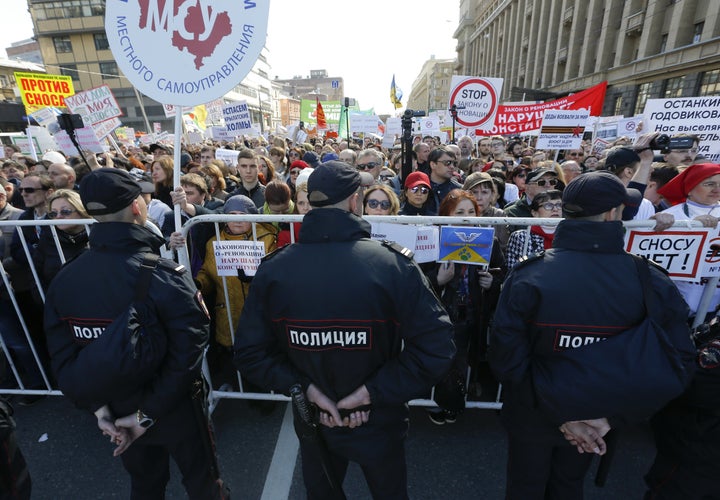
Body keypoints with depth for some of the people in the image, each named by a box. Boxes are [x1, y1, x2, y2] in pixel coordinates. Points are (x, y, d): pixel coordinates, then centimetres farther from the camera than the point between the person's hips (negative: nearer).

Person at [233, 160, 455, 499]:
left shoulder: (272, 269, -18)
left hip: (313, 421, 2)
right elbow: (435, 345, -26)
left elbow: (249, 353, -14)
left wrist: (307, 387, -13)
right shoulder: (393, 264, -25)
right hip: (379, 422, -1)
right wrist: (372, 392, -20)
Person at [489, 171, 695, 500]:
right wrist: (614, 416, -13)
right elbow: (676, 363, -15)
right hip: (596, 422, 2)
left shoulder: (526, 277, -28)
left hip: (530, 416, -2)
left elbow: (506, 359, -28)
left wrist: (559, 413, -17)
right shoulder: (653, 283, -19)